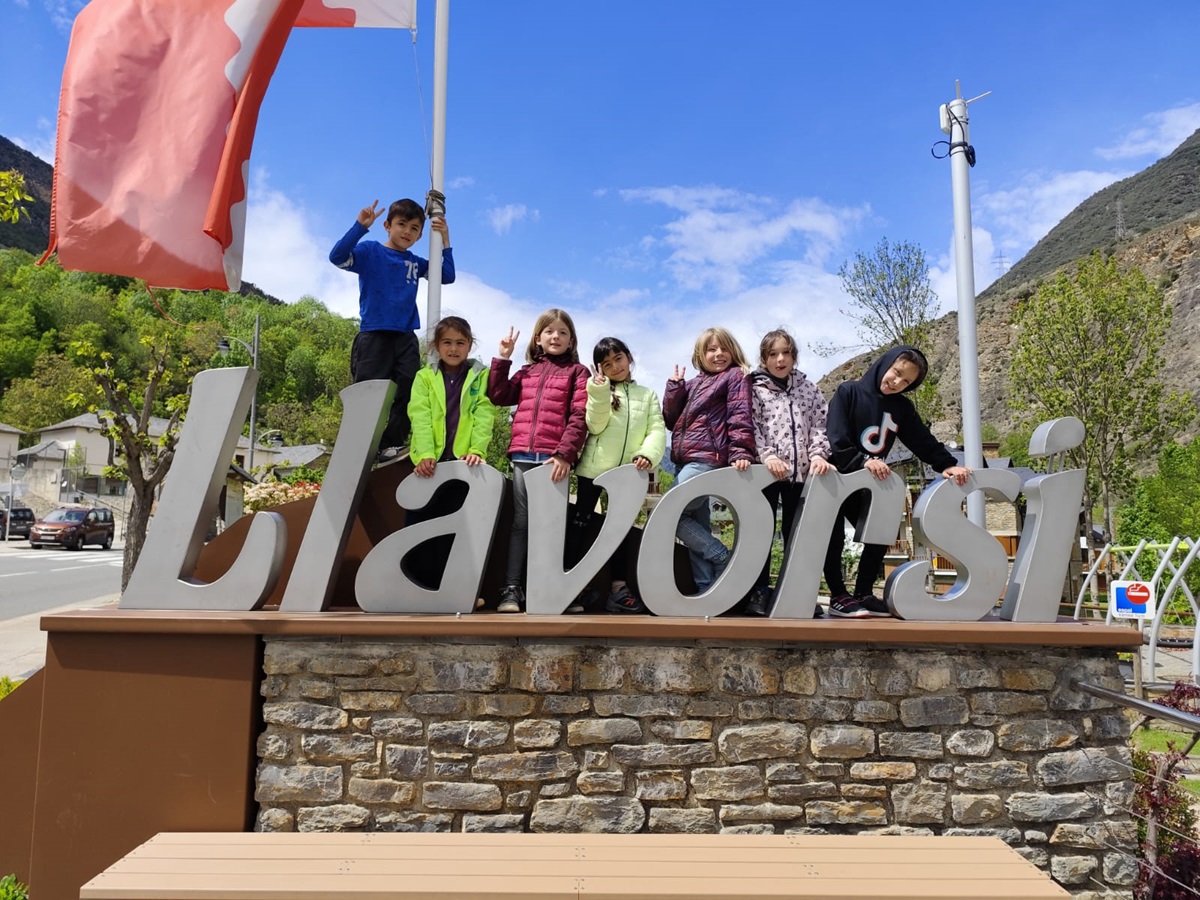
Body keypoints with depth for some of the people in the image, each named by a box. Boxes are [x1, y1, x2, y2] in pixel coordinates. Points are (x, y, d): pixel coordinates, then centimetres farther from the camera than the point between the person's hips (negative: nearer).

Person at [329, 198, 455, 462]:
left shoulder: (415, 263, 15)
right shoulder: (369, 251, 2)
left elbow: (447, 277, 11)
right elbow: (337, 257, -12)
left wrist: (444, 241, 3)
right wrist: (360, 226, -21)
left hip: (406, 338, 5)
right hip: (373, 335, -4)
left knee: (408, 394, -1)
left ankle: (390, 445, 6)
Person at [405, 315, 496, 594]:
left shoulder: (482, 376, 7)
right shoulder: (424, 377, 10)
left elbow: (484, 416, -3)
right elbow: (420, 417, -3)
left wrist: (477, 450, -19)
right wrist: (425, 454, -17)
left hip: (463, 460, -1)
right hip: (429, 462, 2)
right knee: (418, 522, 1)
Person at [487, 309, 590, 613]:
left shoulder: (577, 372, 7)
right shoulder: (527, 372, 21)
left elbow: (579, 417, -3)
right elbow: (498, 396, 12)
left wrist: (564, 454, -14)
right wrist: (503, 358, 9)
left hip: (555, 459, -3)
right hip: (522, 456, 3)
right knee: (520, 523, 3)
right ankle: (512, 589, 4)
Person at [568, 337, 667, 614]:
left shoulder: (647, 394, 13)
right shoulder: (598, 390, 8)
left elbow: (657, 429, 1)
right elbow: (595, 426, -7)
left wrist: (648, 454, -18)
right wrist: (600, 391, -19)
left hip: (627, 470, 2)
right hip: (594, 466, -1)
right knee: (581, 522, 1)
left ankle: (619, 588, 7)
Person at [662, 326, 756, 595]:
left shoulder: (735, 376, 3)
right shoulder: (693, 384, 21)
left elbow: (740, 417, -10)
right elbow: (671, 420, 14)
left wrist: (740, 452, -23)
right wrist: (674, 385, 5)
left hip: (708, 459, -7)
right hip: (687, 460, 8)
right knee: (698, 529, 5)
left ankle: (722, 557, -4)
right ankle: (707, 590, 7)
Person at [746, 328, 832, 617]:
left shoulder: (808, 388, 13)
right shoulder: (754, 388, 3)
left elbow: (819, 425, 8)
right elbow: (750, 428, -6)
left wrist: (818, 454, -8)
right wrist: (768, 455, -19)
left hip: (801, 470, 3)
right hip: (765, 470, -3)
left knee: (797, 532, 8)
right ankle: (759, 592, 5)